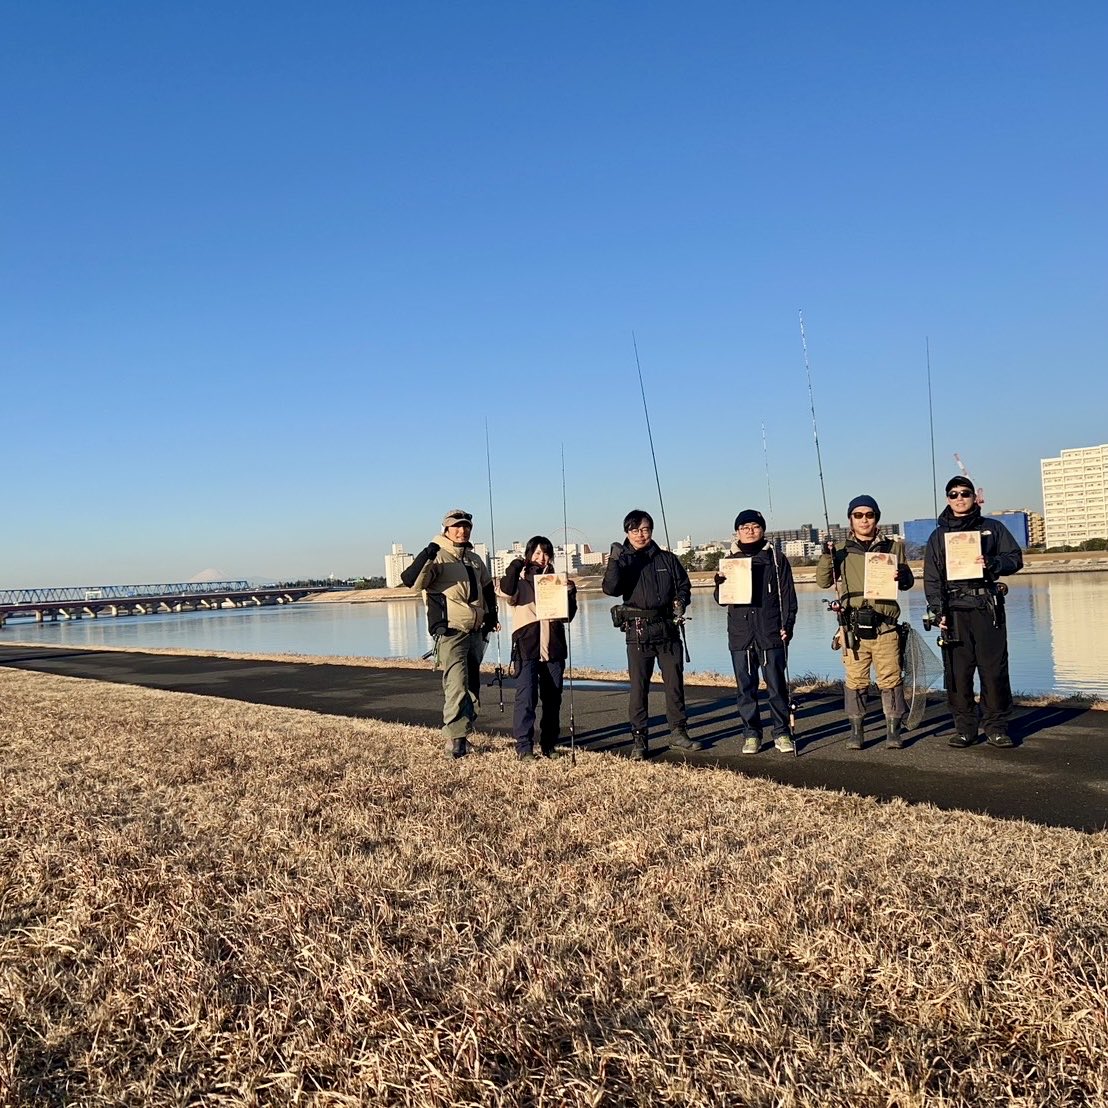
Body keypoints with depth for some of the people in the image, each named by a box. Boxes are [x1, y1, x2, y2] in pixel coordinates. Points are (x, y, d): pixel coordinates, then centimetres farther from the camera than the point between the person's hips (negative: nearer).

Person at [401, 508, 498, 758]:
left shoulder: (475, 559, 15)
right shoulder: (438, 557, -9)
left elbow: (487, 588, 29)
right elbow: (411, 581, -25)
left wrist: (492, 616, 22)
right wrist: (425, 557, -39)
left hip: (476, 632, 8)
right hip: (450, 632, -8)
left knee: (473, 686, 13)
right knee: (457, 685, -15)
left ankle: (460, 733, 24)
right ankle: (455, 739, -11)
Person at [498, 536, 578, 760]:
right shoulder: (520, 580, 5)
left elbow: (567, 616, 13)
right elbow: (506, 592, -18)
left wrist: (570, 594, -2)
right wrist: (514, 568, -22)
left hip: (553, 648, 4)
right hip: (527, 647, -4)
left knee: (553, 699, 8)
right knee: (526, 697, -11)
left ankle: (549, 745, 18)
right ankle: (524, 746, -5)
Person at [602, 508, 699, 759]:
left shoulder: (667, 559, 9)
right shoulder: (622, 561, 3)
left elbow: (684, 584, 17)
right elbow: (610, 588, -13)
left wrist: (681, 600, -3)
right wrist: (614, 561, -25)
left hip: (668, 629, 2)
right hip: (638, 632, -2)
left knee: (675, 682, 8)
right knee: (639, 687, -1)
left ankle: (678, 731, 21)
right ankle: (639, 739, 6)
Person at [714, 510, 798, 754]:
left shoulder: (776, 559, 5)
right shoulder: (729, 560, 10)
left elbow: (788, 596, 5)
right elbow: (721, 599, 10)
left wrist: (787, 625, -5)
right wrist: (721, 578, -9)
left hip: (771, 633, -2)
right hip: (740, 634, 2)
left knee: (776, 686, 1)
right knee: (746, 687, 6)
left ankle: (782, 733, 12)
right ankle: (751, 734, 16)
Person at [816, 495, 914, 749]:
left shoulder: (892, 546, 11)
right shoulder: (841, 550, 9)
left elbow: (908, 582, 16)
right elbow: (824, 581, 5)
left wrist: (902, 575, -7)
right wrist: (826, 556, -11)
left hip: (885, 626, 0)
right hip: (853, 626, 0)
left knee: (891, 679, 1)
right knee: (855, 681, 3)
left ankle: (894, 731, 12)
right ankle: (856, 731, 12)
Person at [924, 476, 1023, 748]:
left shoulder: (993, 528, 11)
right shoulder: (939, 535, 12)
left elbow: (1015, 558, 10)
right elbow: (931, 577, 8)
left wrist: (992, 563, -11)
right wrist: (938, 610, -3)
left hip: (988, 608, 0)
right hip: (954, 610, 1)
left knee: (994, 669, -1)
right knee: (957, 672, -1)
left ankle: (996, 727, 9)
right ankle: (964, 728, 8)